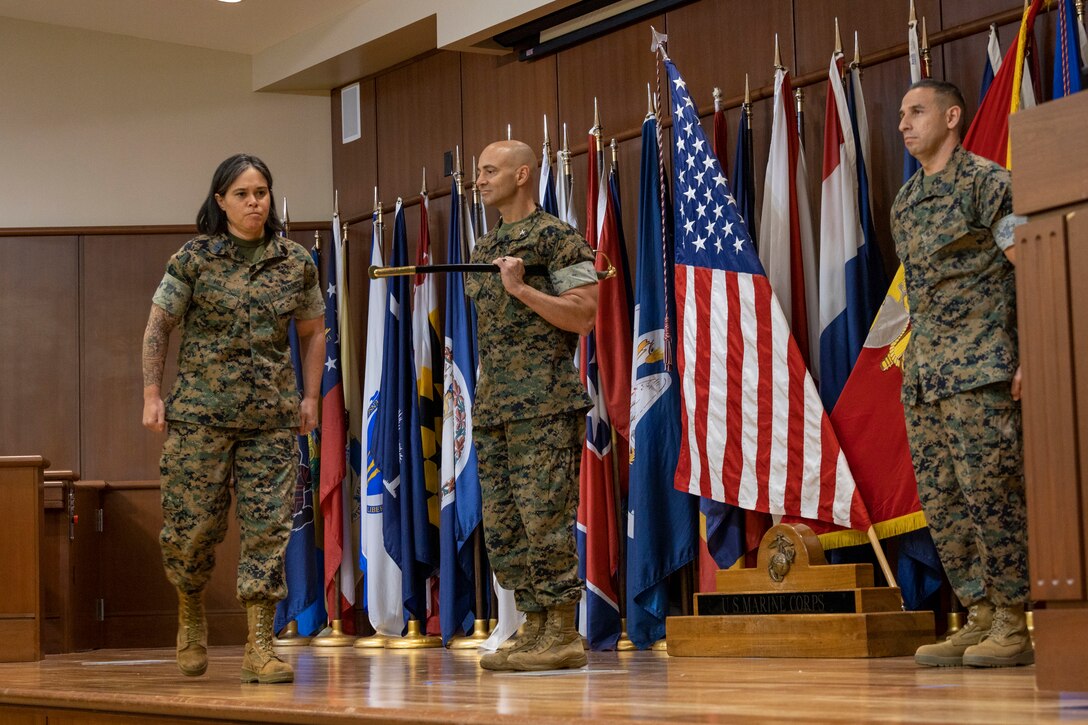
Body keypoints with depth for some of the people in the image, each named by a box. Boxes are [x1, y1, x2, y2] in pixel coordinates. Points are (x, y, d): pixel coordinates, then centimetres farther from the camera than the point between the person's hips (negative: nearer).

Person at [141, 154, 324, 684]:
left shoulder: (296, 263, 7)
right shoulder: (194, 258, -1)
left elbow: (312, 333, 17)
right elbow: (157, 327, 3)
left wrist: (310, 397, 9)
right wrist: (152, 395, -3)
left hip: (273, 419, 2)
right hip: (201, 413, -2)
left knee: (268, 527, -4)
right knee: (192, 523, 1)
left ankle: (260, 647, 0)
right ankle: (191, 619, 29)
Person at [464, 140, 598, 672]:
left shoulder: (558, 239, -2)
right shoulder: (483, 248, 21)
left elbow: (583, 316, -10)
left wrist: (521, 288, -15)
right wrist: (479, 399, 19)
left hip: (544, 402, -8)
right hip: (493, 404, 8)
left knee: (544, 516, -10)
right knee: (501, 525, 6)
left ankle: (563, 634, -4)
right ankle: (534, 629, 13)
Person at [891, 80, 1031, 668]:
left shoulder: (986, 182, -5)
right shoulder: (904, 202, 18)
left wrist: (1028, 357, -15)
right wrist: (915, 363, 15)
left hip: (979, 366, -8)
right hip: (923, 372, 8)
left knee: (989, 492, -8)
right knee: (939, 500, 6)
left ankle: (1012, 626, 0)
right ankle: (979, 618, 13)